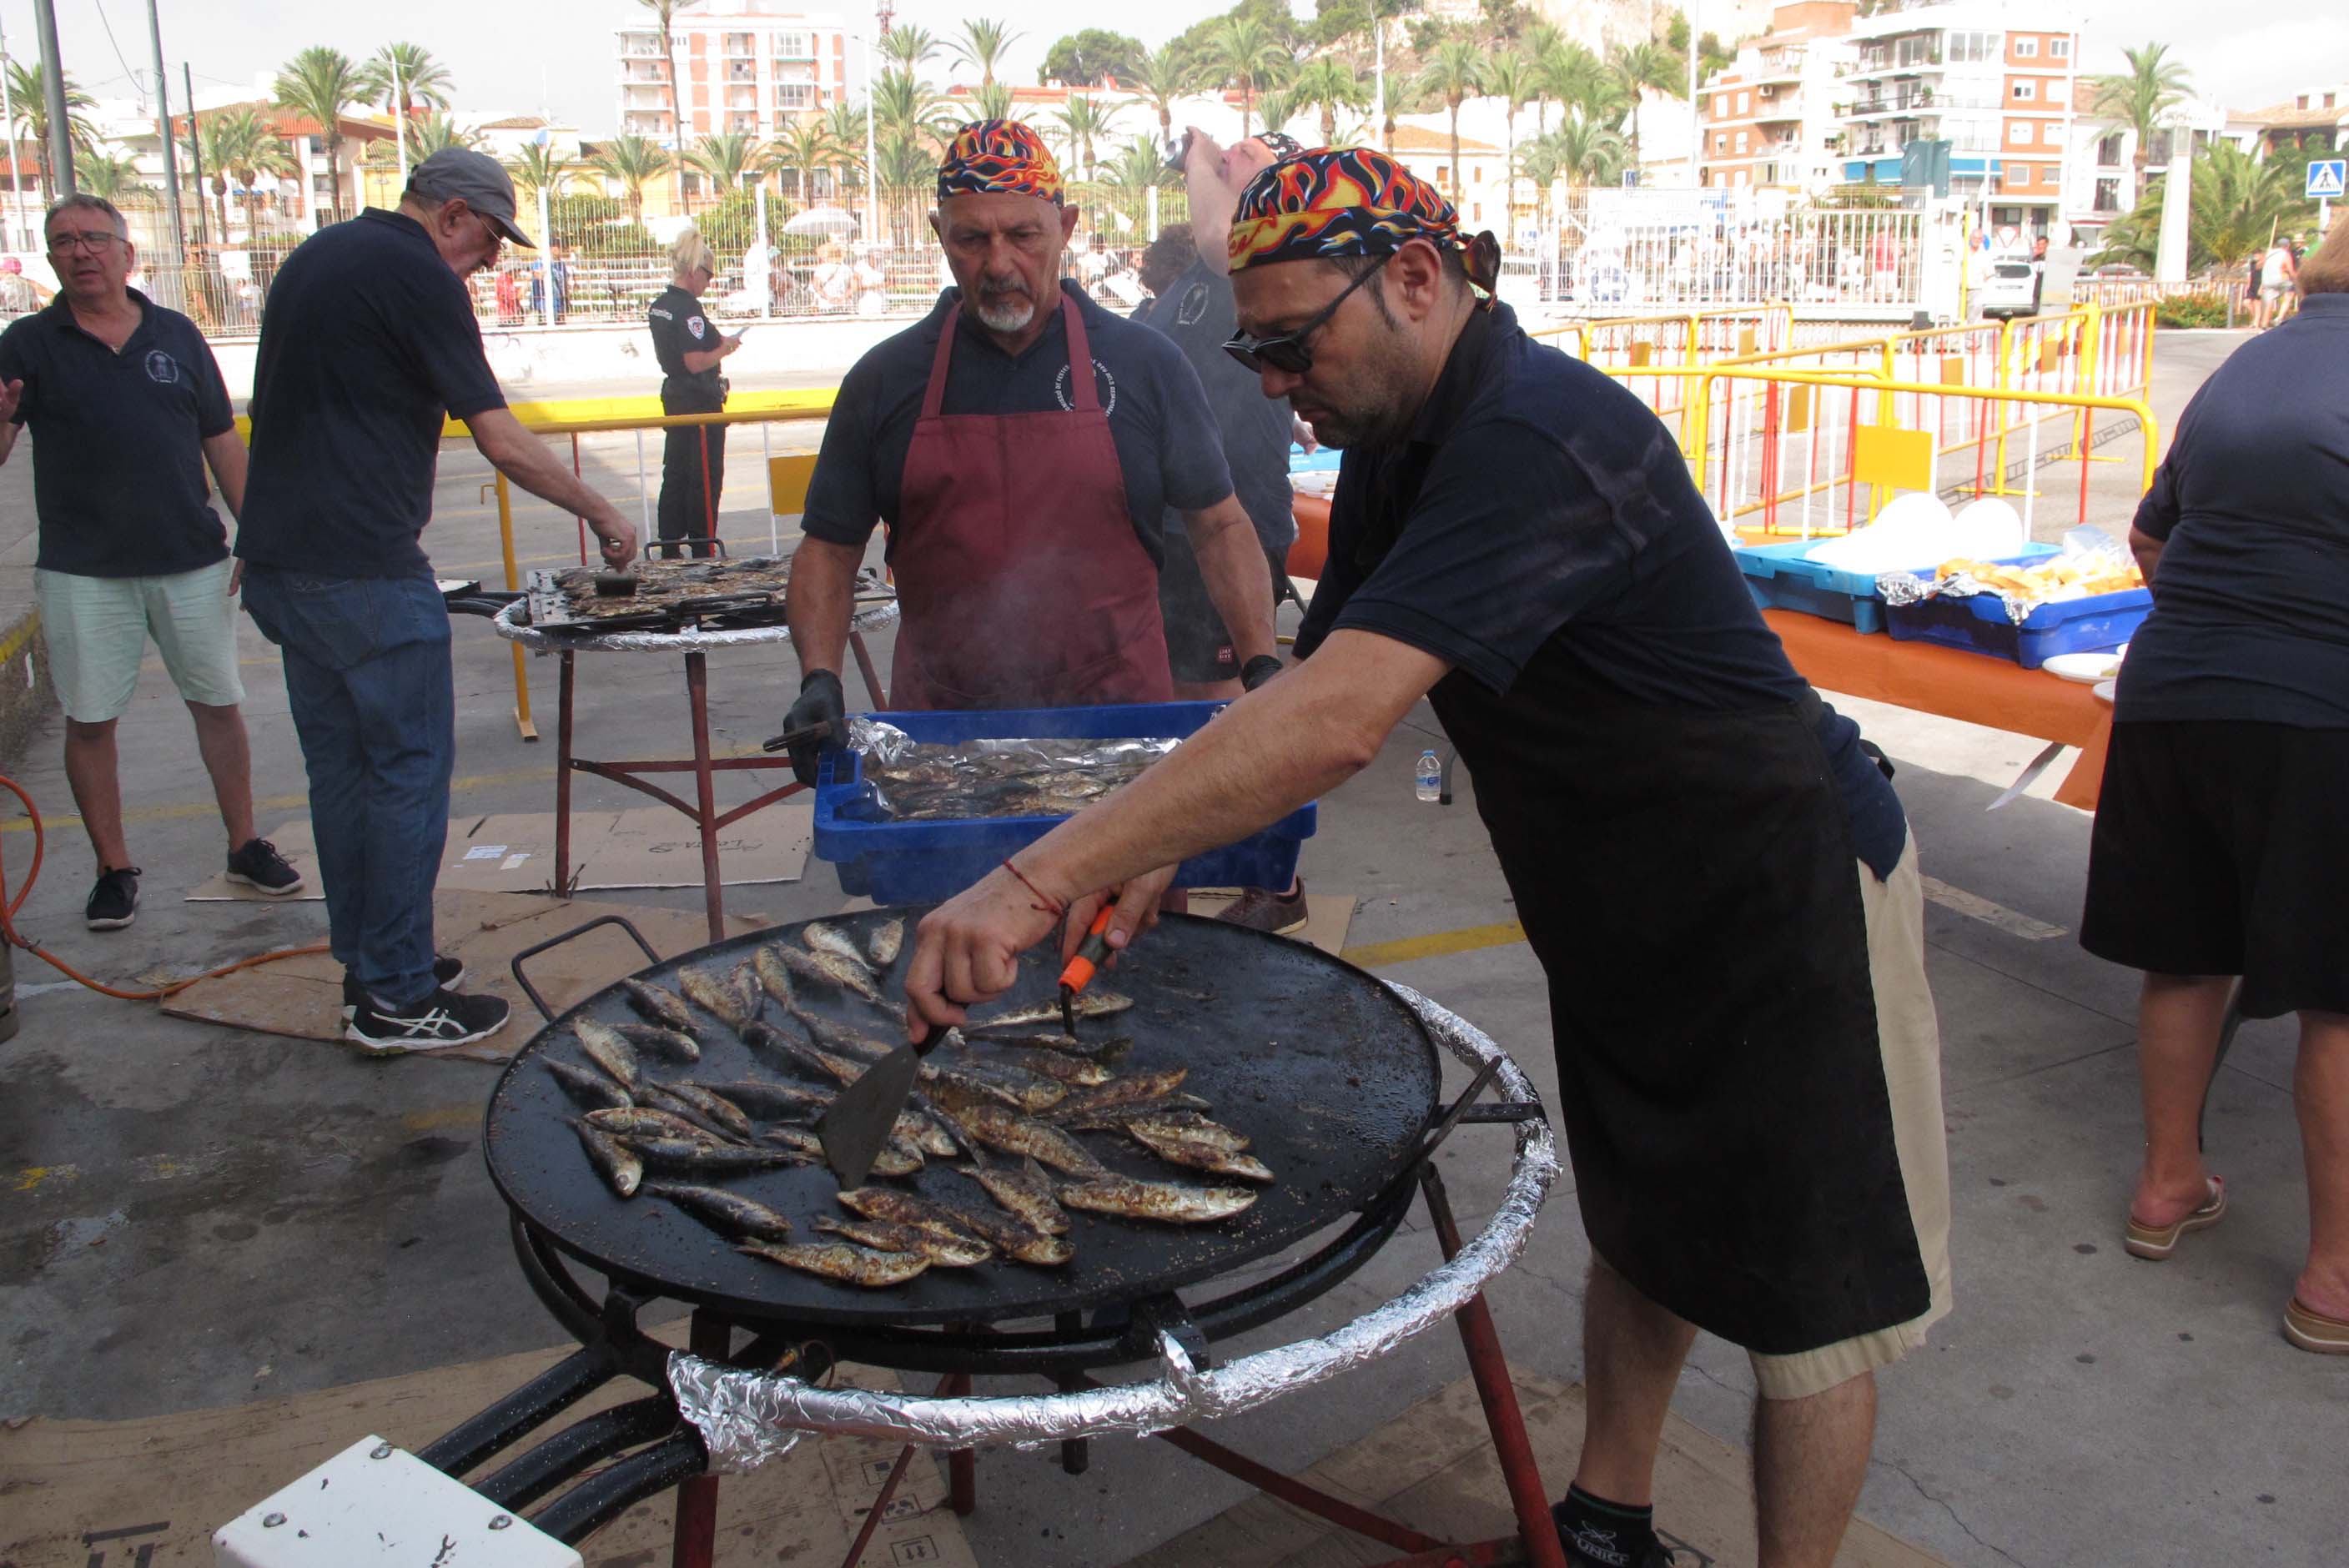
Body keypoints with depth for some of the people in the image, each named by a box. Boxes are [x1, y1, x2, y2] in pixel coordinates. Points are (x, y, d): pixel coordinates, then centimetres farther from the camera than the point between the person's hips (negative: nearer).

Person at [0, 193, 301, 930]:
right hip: (82, 571, -1)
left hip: (193, 562, 1)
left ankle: (245, 845, 21)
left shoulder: (177, 335, 7)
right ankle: (113, 869, 17)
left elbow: (223, 442, 10)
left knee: (218, 703, 7)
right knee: (89, 721, 4)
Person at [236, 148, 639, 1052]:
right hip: (366, 570, -9)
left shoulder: (315, 256, 18)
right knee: (408, 769, -2)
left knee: (340, 767, 14)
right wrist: (600, 513, -3)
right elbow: (502, 443, -14)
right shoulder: (416, 276, -10)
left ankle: (365, 966, 23)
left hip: (280, 560, 9)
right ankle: (398, 997, 3)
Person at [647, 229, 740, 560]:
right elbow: (696, 362, -23)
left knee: (675, 474, 13)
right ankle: (704, 550, 4)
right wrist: (725, 347, -7)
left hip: (674, 396, 9)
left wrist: (716, 340, 11)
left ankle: (669, 548, 18)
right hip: (700, 401, -9)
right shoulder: (688, 308, -19)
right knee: (705, 478, -1)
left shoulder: (659, 305, 9)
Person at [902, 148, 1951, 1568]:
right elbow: (1314, 691, 4)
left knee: (1815, 1290, 6)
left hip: (1790, 901, -9)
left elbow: (1339, 722, -42)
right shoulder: (1397, 442, 1)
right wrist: (1149, 862, -8)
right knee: (1640, 1230, 22)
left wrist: (1040, 882, -43)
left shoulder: (1537, 440, -31)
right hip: (1630, 917, 9)